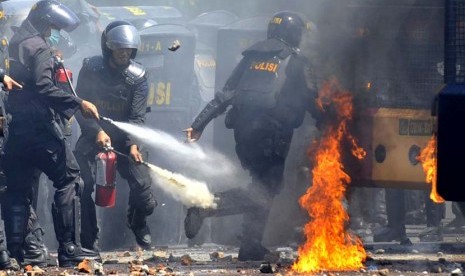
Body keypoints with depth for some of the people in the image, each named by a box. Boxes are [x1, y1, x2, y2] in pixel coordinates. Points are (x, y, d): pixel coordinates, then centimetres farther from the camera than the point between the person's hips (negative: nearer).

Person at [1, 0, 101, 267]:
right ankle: (69, 248, -8)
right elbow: (43, 87, -20)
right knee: (69, 179, -2)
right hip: (39, 124, -8)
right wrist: (78, 103, -18)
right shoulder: (40, 47, -7)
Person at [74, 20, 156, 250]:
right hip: (93, 137, 0)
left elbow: (137, 116, -12)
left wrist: (133, 144, -28)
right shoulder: (90, 69, -9)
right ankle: (89, 242, 0)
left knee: (142, 184, -11)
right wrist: (97, 132, -23)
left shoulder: (137, 76, -8)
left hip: (125, 140, 0)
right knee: (83, 186, -13)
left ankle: (137, 222, 23)